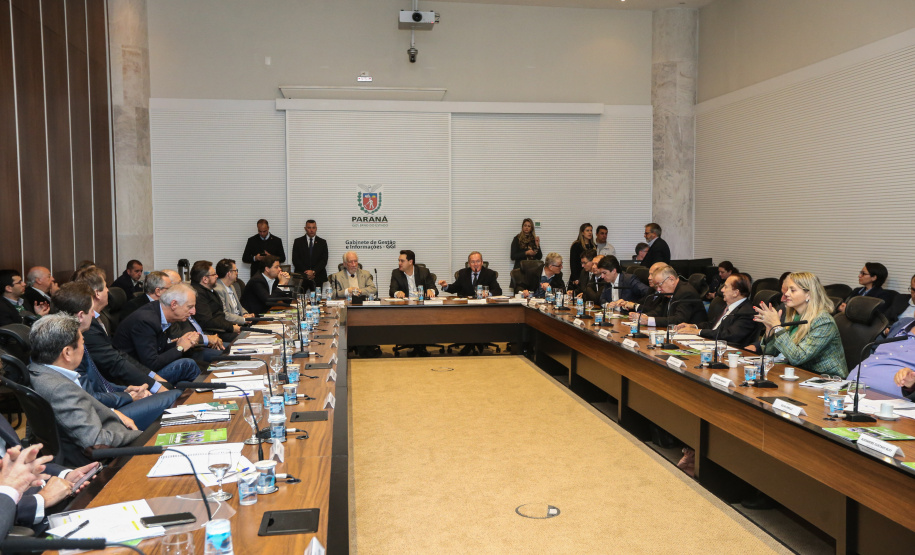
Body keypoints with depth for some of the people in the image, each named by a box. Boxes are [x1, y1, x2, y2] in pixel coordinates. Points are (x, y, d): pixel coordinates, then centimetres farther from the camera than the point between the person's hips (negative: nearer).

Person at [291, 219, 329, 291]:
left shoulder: (322, 242, 11)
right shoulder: (298, 242, 9)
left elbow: (324, 260, 3)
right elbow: (295, 260, 2)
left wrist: (313, 271, -11)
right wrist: (306, 273, -9)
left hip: (318, 277, 1)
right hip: (301, 277, 0)